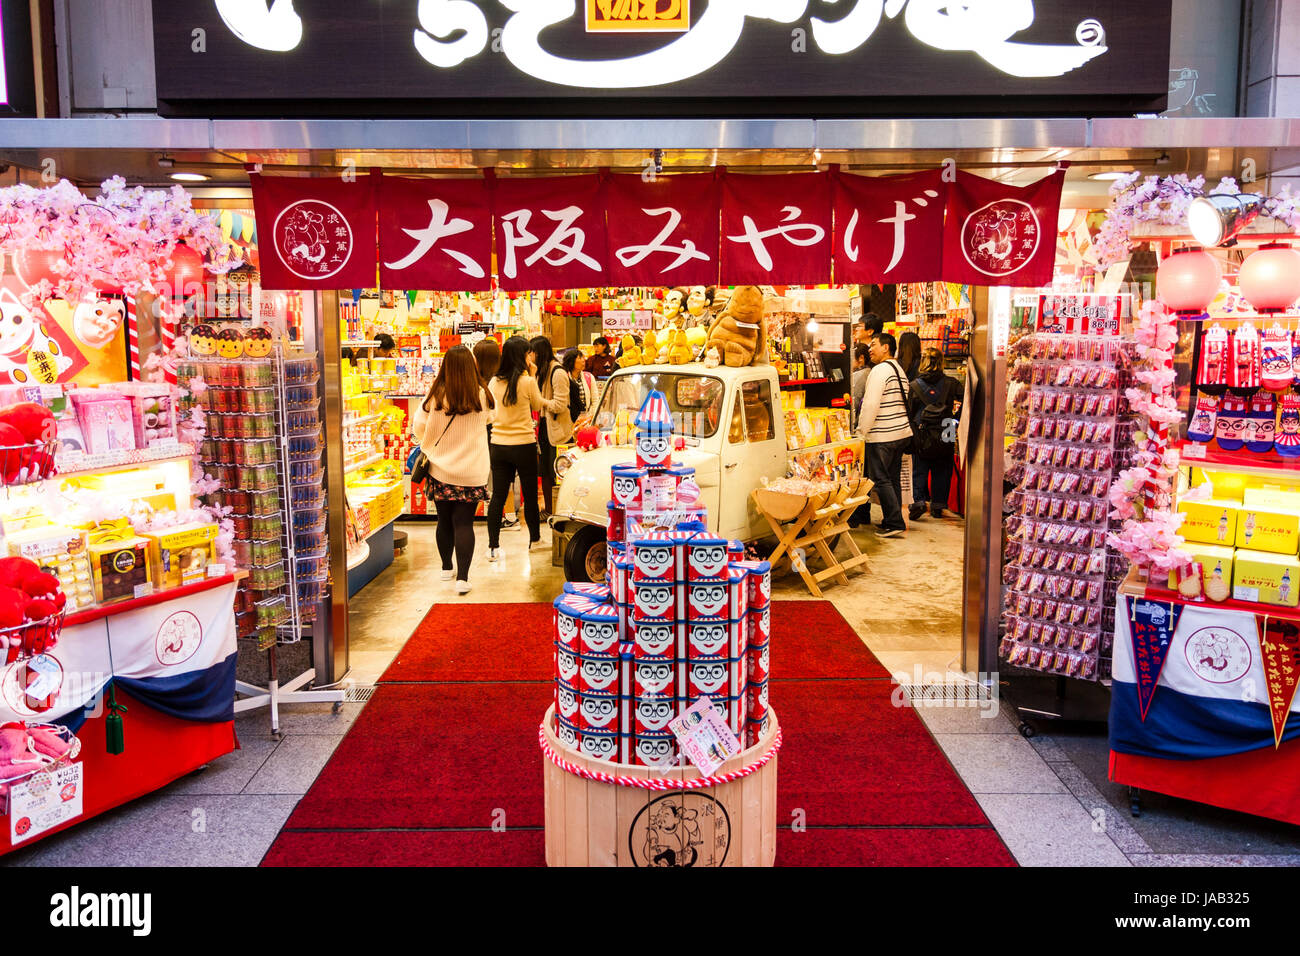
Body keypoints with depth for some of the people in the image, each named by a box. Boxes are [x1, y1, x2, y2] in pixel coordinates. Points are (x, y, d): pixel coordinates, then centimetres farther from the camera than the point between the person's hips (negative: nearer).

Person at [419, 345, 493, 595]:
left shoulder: (434, 398, -10)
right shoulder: (482, 398, -8)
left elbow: (420, 429, 3)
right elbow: (491, 419, 13)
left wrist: (427, 448, 21)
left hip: (440, 471, 1)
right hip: (472, 472, -1)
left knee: (444, 521, 16)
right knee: (464, 523, 2)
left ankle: (446, 568, 33)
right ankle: (462, 577, -6)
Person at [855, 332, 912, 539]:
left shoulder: (880, 370, -14)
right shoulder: (899, 370, 16)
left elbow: (871, 404, -21)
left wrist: (861, 431, -12)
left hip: (882, 436, -9)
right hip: (902, 432, 9)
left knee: (881, 479, -5)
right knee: (893, 478, 14)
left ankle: (894, 523, -6)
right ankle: (893, 521, 20)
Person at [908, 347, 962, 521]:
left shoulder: (914, 386, -4)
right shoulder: (952, 384, -4)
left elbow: (908, 413, 0)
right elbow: (961, 407, -7)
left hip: (921, 437, -1)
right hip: (944, 438, 1)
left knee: (919, 471, 9)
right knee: (941, 471, 11)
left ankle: (918, 501, -8)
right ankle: (937, 506, 15)